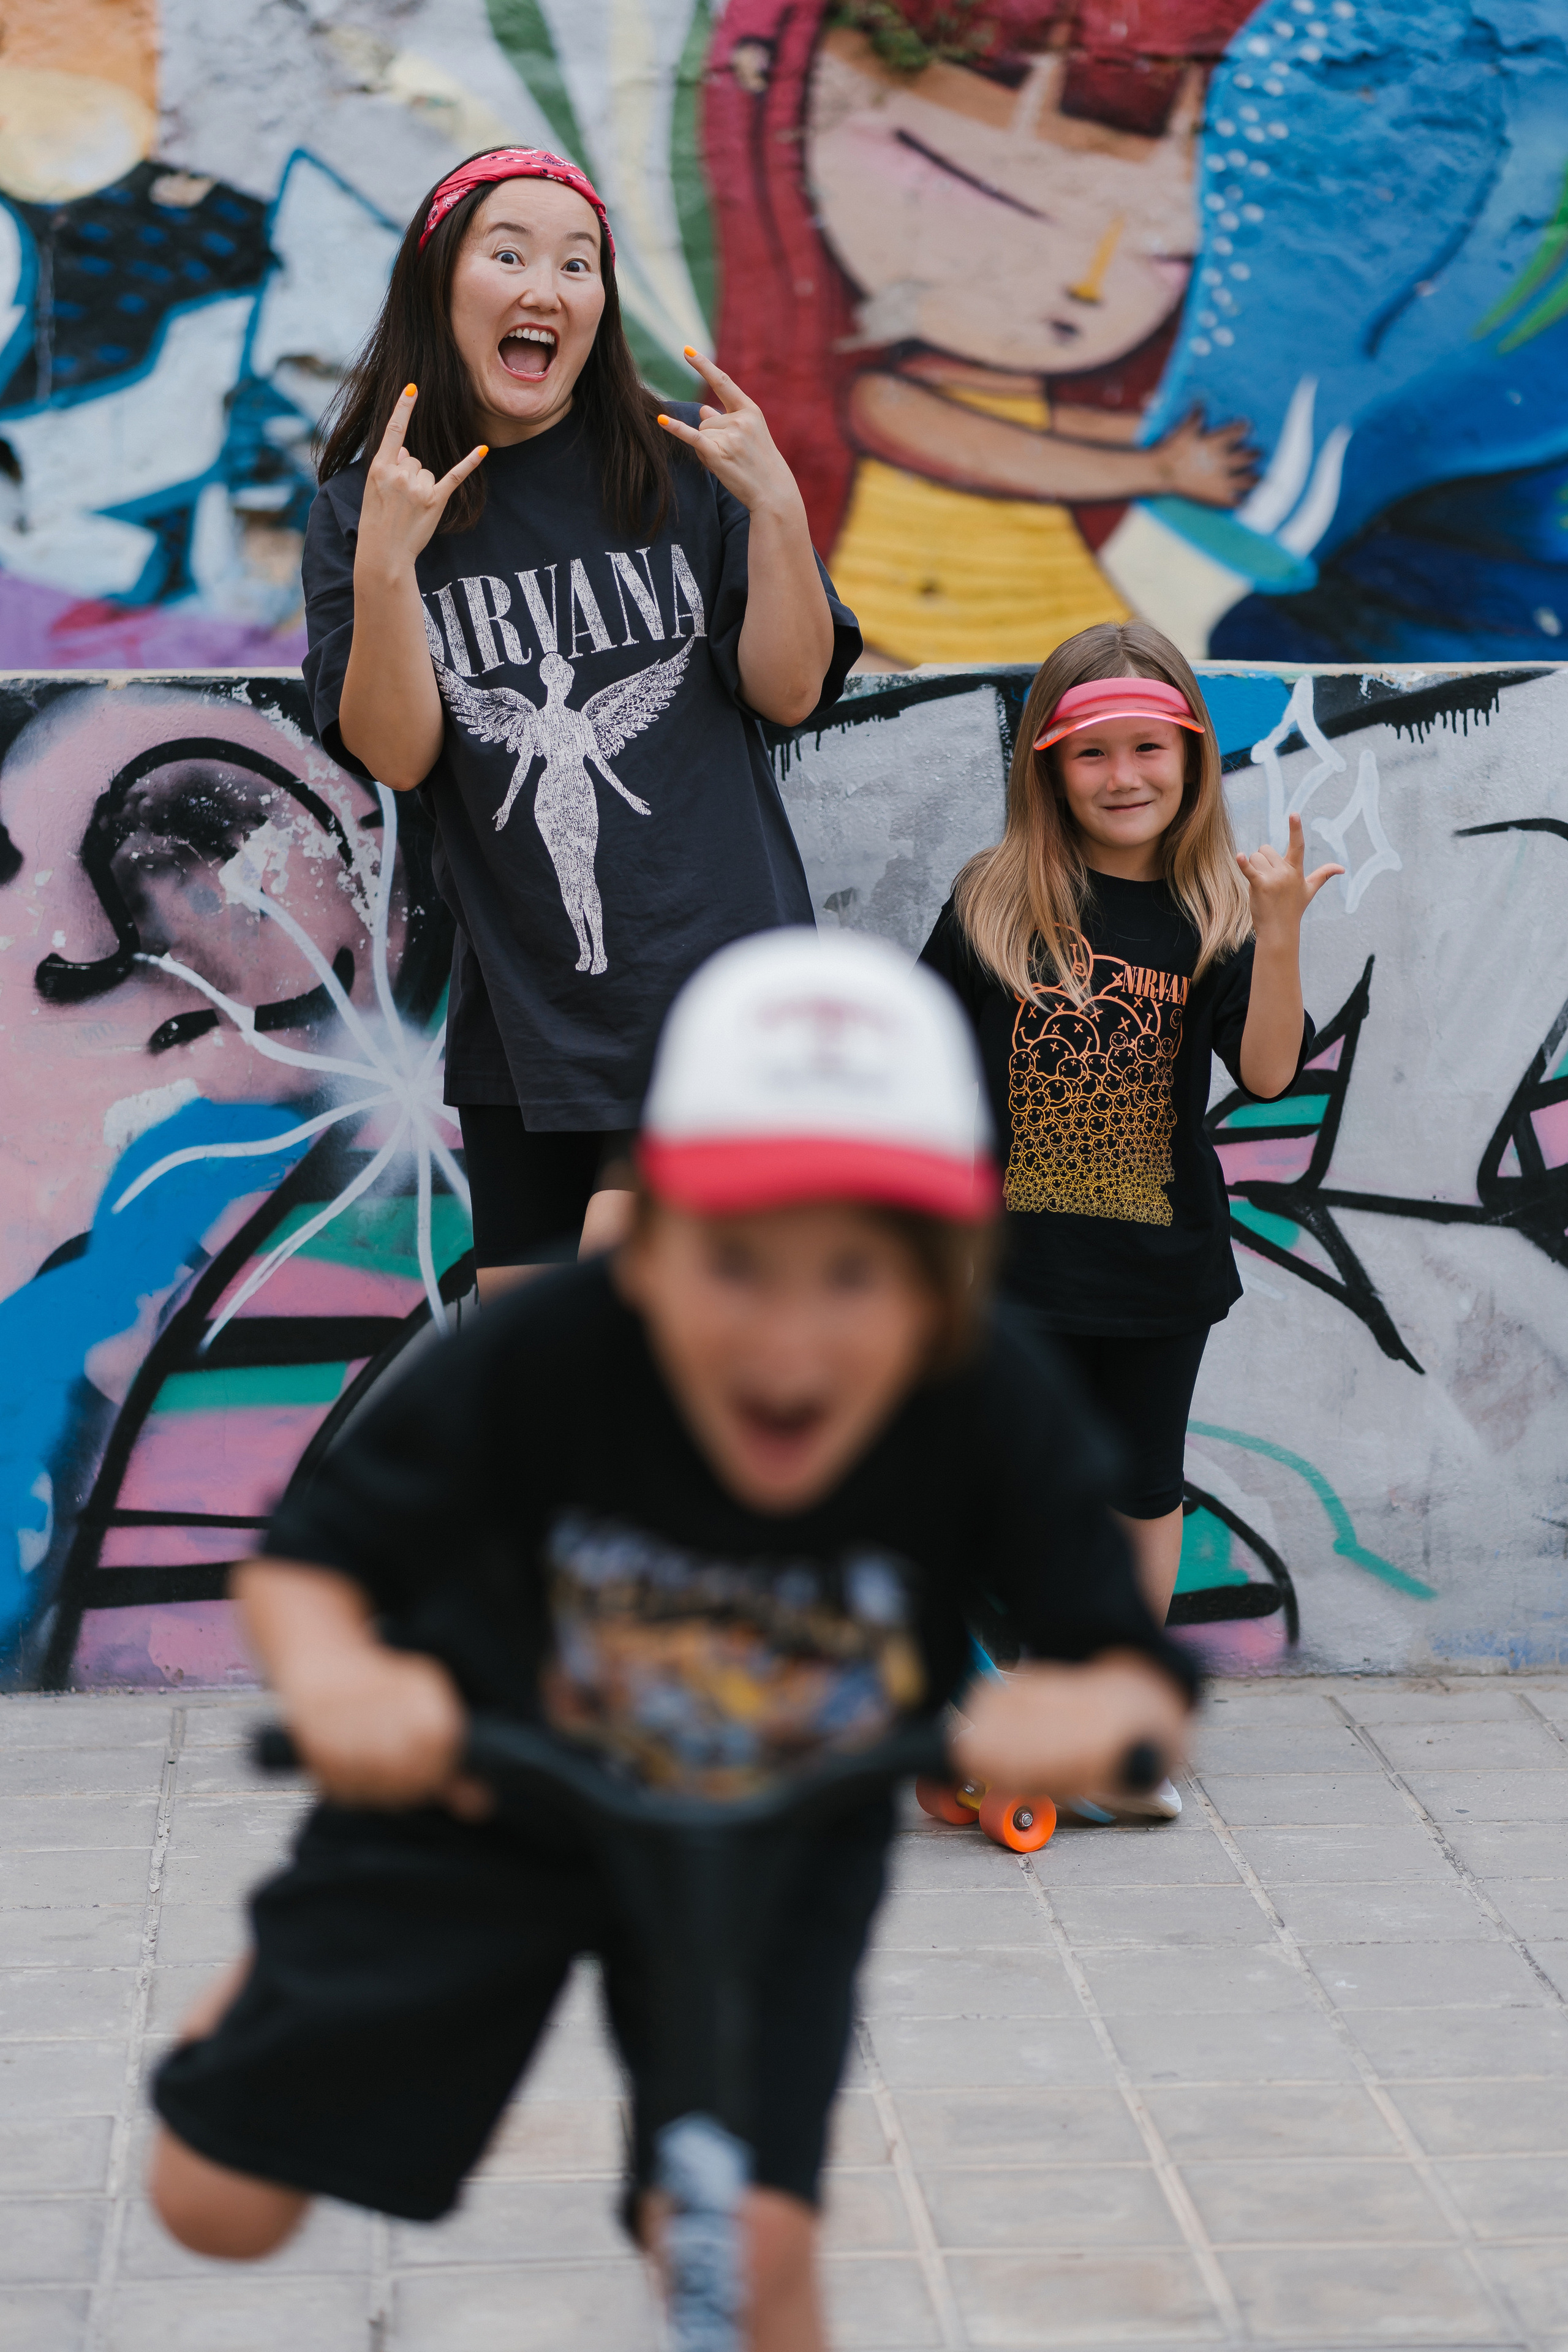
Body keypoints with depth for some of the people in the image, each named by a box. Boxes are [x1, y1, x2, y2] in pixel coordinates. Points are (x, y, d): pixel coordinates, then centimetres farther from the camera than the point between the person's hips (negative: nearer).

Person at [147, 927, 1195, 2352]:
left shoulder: (999, 1419, -29)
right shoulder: (542, 1358, -33)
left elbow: (1137, 1667, -24)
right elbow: (310, 1560, -22)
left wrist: (1098, 1707, -49)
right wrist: (332, 1672, -46)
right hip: (490, 1795, 0)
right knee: (219, 2203, 8)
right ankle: (295, 1974, 42)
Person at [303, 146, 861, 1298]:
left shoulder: (681, 466, -1)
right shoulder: (365, 506, 1)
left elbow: (791, 692, -3)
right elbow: (396, 756, -7)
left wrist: (778, 507, -16)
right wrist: (384, 565, -20)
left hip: (712, 959, -2)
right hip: (521, 1002, 2)